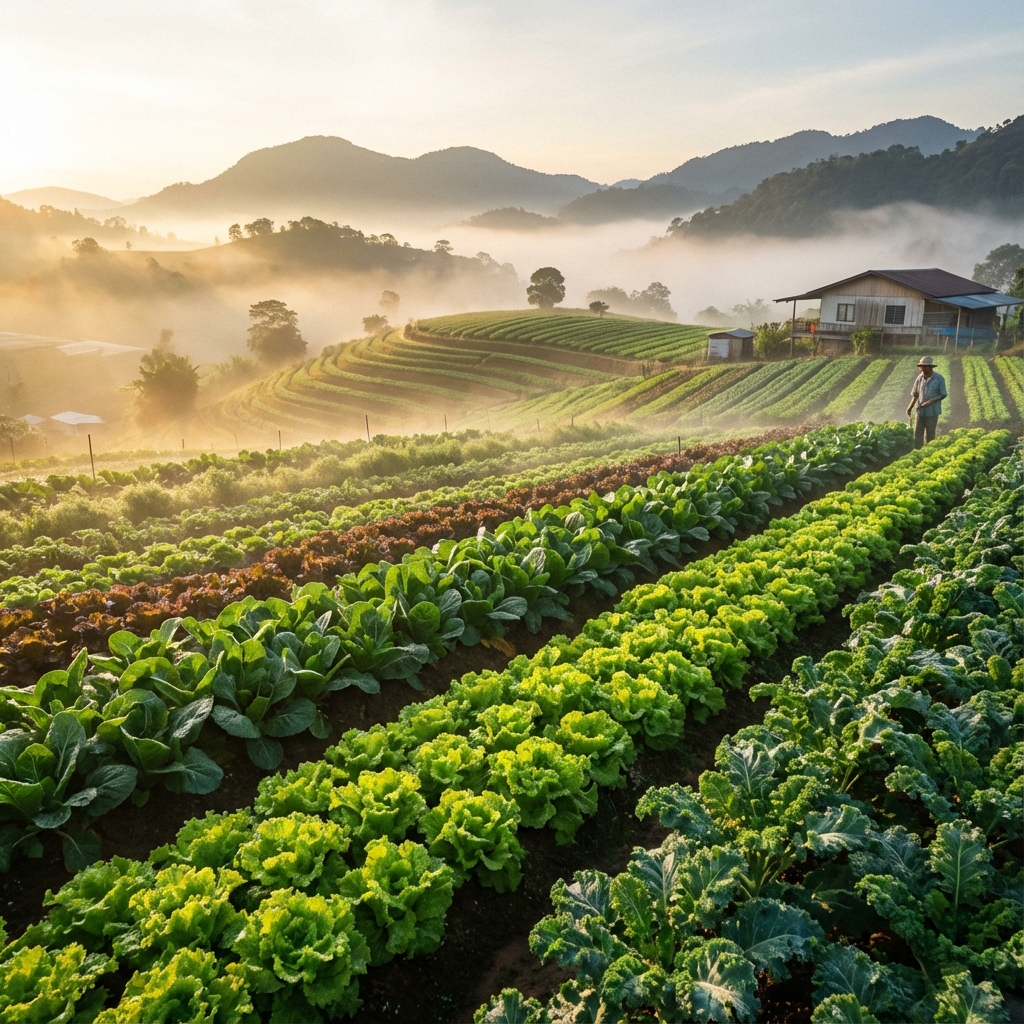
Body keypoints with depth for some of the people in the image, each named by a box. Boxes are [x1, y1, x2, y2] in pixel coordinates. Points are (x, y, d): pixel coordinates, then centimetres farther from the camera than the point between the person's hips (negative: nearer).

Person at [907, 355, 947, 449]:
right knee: (917, 434, 4)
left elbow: (943, 395, -7)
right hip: (920, 410, 3)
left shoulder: (939, 379, -10)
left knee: (929, 435, 7)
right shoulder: (920, 377, 0)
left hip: (932, 411, -3)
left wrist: (931, 401, -20)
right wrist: (910, 407, -3)